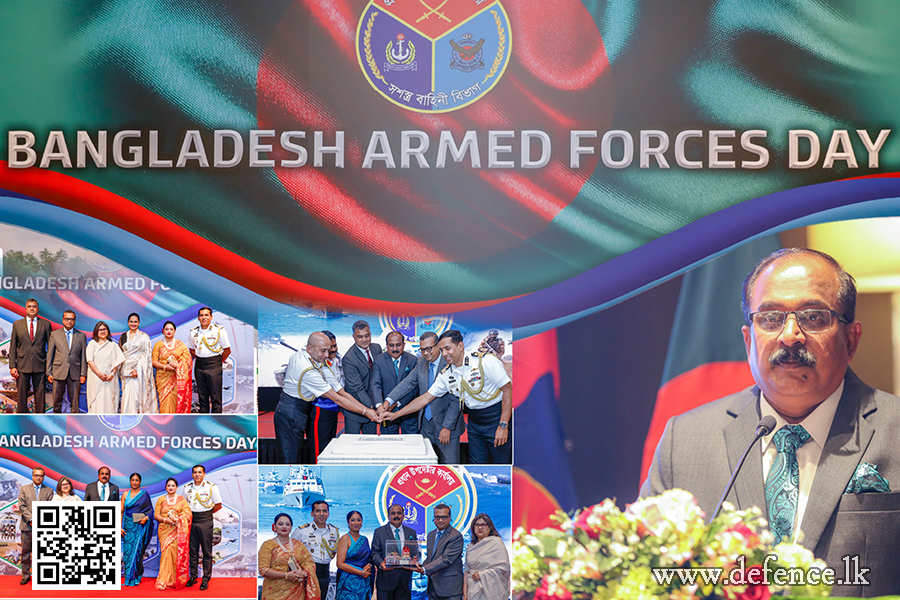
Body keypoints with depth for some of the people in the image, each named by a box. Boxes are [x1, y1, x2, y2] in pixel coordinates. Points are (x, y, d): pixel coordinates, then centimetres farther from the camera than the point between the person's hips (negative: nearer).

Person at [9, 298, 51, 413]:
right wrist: (12, 366, -1)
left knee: (40, 395, 2)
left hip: (40, 366, 0)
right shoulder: (17, 324, 9)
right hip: (22, 366, 0)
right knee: (21, 395, 2)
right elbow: (13, 347, 7)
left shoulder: (45, 325, 7)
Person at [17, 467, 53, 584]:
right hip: (27, 526, 0)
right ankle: (25, 576, 13)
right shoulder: (24, 489, 9)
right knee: (26, 552, 4)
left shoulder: (49, 491, 8)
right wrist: (31, 520, -12)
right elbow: (22, 506, 0)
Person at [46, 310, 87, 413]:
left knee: (74, 402, 1)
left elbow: (84, 356, 7)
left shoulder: (81, 336, 9)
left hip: (75, 373, 0)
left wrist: (83, 374, 0)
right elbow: (49, 355, 7)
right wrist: (49, 373, 1)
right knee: (57, 401, 4)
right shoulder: (55, 334, 8)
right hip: (58, 373, 0)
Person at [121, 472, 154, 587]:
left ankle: (136, 577, 4)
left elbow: (150, 510, 6)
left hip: (140, 526, -2)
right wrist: (120, 527, -1)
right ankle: (128, 577, 8)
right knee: (128, 550, -2)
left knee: (137, 550, -5)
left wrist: (146, 518, -13)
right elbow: (121, 511, 6)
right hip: (128, 526, 2)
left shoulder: (145, 494, 4)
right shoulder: (125, 494, 8)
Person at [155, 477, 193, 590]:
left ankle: (177, 580, 1)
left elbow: (187, 513, 0)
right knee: (166, 553, -10)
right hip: (165, 530, 0)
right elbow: (156, 515, 6)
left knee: (178, 554, -6)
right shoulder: (161, 499, 12)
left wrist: (177, 519, -16)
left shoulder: (181, 499, 9)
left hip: (178, 530, 0)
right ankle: (163, 582, -8)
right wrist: (165, 519, -12)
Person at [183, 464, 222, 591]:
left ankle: (206, 579, 4)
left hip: (205, 522, -3)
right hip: (191, 522, 3)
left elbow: (218, 505, 2)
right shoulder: (187, 488, 8)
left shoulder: (211, 487, -3)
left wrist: (207, 514, 0)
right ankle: (193, 576, 17)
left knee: (207, 552, -1)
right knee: (193, 550, 7)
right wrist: (189, 514, 5)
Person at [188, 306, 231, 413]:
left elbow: (227, 350, -1)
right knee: (202, 397, 9)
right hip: (199, 367, 4)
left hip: (214, 367, -4)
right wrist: (198, 360, 10)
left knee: (216, 397, -4)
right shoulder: (193, 332, 7)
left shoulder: (219, 330, -5)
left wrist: (219, 362, 0)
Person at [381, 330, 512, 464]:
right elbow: (426, 397, 8)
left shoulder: (485, 361, -17)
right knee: (477, 463, 6)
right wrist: (395, 414, 3)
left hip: (496, 417, -6)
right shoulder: (446, 374, 2)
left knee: (502, 462, -5)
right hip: (474, 421, 6)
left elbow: (507, 390, -16)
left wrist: (503, 425, -19)